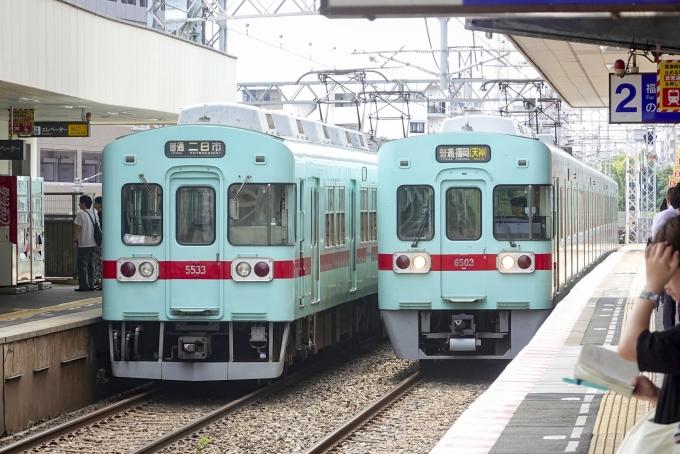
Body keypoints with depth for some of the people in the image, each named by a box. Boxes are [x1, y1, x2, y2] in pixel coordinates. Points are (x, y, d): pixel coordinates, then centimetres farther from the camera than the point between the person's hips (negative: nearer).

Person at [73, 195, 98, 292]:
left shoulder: (81, 214, -11)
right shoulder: (94, 214, 11)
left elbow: (78, 229, -13)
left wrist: (75, 241, -9)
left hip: (83, 244, -7)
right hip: (93, 243, 7)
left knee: (82, 265, -3)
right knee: (91, 265, 11)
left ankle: (84, 285, -6)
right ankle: (91, 285, 10)